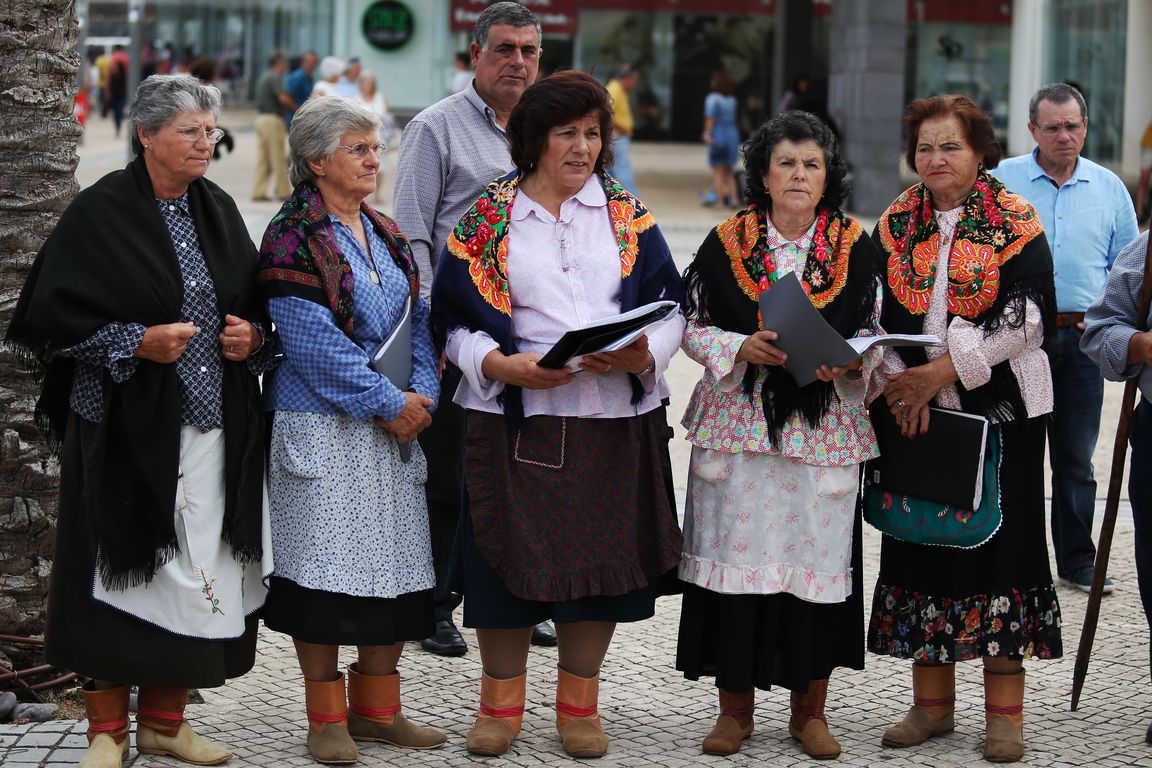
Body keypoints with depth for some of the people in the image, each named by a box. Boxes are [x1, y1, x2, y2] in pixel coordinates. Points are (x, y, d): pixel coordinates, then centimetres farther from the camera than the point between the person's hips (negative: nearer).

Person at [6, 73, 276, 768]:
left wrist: (253, 335, -1)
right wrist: (138, 343, -18)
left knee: (197, 570, 7)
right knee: (125, 568, -1)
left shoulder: (218, 210, 11)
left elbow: (256, 306, 20)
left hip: (214, 424, 5)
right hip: (126, 425, -5)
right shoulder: (101, 213, -6)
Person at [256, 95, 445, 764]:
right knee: (325, 564, -4)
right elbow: (314, 340, -16)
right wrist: (387, 403, -16)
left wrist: (422, 393, -5)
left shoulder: (386, 234, 15)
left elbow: (418, 319, 12)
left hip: (393, 429, 7)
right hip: (322, 427, -7)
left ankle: (377, 707, 17)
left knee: (393, 560, 7)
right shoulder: (293, 238, -8)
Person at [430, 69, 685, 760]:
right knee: (510, 552, 0)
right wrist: (505, 365, -16)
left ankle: (579, 701, 19)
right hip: (515, 418, -1)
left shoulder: (627, 214, 10)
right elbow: (455, 320, 2)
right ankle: (502, 699, 17)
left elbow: (671, 308, 6)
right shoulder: (487, 218, 5)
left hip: (615, 417, 2)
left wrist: (643, 353, -15)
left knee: (601, 554, 4)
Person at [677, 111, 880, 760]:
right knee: (737, 558, -1)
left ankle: (810, 710, 15)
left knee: (818, 557, 1)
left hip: (825, 430, 0)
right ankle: (736, 708, 12)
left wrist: (848, 361, -15)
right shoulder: (727, 243, 4)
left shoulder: (856, 246, 4)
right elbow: (693, 327, 4)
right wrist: (743, 348, -14)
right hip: (738, 426, 0)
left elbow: (876, 332, 5)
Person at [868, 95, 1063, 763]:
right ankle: (932, 702, 17)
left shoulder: (1016, 223, -4)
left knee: (1000, 541, -3)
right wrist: (900, 385, -11)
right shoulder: (895, 227, 8)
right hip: (915, 411, 4)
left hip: (1000, 410, -4)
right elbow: (875, 317, 5)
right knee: (923, 540, 5)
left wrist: (944, 370, -17)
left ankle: (1005, 712, 6)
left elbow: (1031, 318, -13)